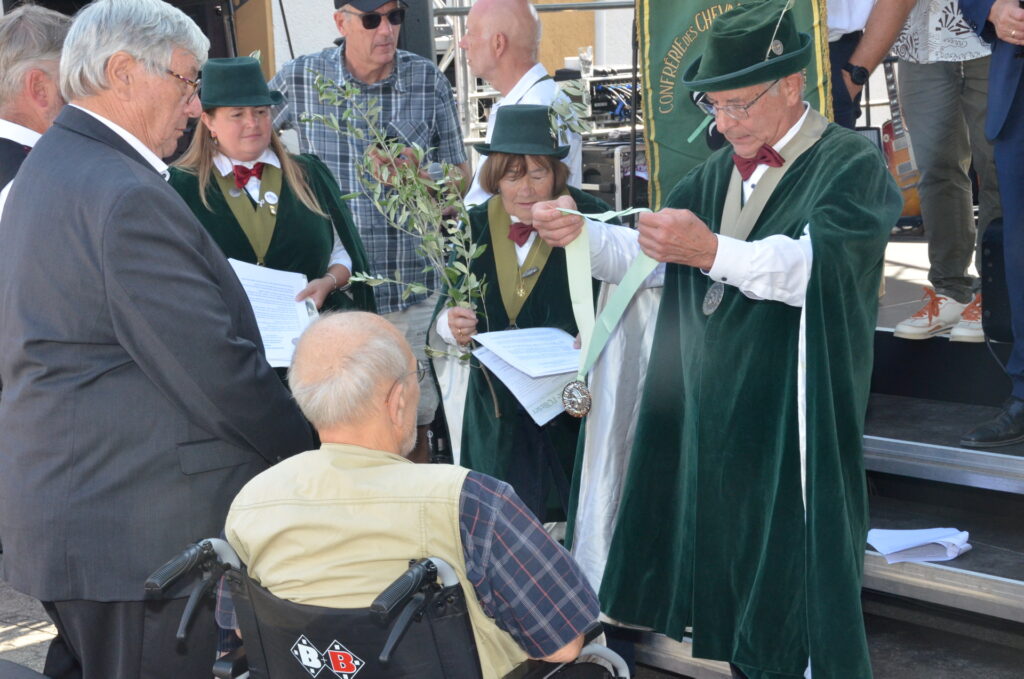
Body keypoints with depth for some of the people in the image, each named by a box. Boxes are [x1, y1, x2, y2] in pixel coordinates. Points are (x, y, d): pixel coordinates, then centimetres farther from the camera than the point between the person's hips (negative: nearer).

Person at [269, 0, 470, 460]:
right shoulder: (299, 79, 1)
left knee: (415, 421, 5)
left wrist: (423, 174, -12)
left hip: (413, 286, 1)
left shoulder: (428, 80, 3)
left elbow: (461, 173, 9)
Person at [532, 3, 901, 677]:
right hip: (713, 422, 6)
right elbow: (646, 254, 16)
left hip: (795, 430, -6)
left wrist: (713, 252, -38)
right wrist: (579, 234, -3)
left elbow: (816, 267, -23)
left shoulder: (851, 166, -6)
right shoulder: (717, 175, 17)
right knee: (731, 583, 10)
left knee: (797, 593, -2)